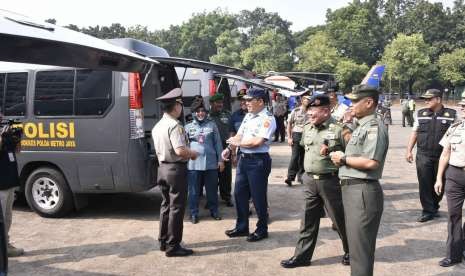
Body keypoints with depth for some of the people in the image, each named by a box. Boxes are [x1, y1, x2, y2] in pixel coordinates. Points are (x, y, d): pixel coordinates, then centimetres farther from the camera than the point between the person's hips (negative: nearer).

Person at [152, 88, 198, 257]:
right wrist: (193, 153, -8)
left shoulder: (157, 126, 11)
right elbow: (180, 151, -27)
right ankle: (173, 246, 6)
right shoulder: (174, 125, -17)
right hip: (176, 169, -9)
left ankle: (163, 241, 27)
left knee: (166, 205, 18)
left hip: (162, 168, 9)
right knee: (176, 208, -1)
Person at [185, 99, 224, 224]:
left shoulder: (212, 125, 7)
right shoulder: (188, 127, 6)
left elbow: (218, 143, 8)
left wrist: (220, 160, 5)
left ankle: (214, 211, 26)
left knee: (212, 189, 10)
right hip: (193, 164, 0)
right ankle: (194, 213, 17)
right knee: (194, 191, 5)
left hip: (211, 163, 1)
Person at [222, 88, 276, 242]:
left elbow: (257, 141, -22)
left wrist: (237, 142, -10)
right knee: (239, 194, 14)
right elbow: (239, 135, 11)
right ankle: (241, 227, 30)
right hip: (243, 158, 8)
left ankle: (262, 230, 22)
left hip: (258, 160, -8)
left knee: (258, 197, 4)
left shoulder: (267, 119, -14)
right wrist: (229, 149, -6)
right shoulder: (248, 116, 12)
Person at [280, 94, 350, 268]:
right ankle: (302, 256, 23)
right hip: (310, 180, 6)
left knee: (340, 219, 10)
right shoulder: (307, 128, 7)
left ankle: (350, 252, 32)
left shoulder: (338, 129, -14)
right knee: (308, 221, 13)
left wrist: (331, 152, -23)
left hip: (331, 181, -5)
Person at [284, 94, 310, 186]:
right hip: (297, 135, -2)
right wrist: (289, 137, -4)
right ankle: (290, 177, -3)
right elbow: (289, 124, 2)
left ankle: (300, 175, 22)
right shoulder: (296, 111, -1)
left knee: (303, 157, 10)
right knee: (295, 156, -6)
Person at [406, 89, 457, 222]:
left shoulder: (451, 115, -2)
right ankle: (428, 211, 11)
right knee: (425, 184, 0)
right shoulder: (421, 114, 5)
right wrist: (409, 150, 5)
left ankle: (434, 207, 31)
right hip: (423, 156, 1)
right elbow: (414, 133, 10)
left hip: (442, 156, -1)